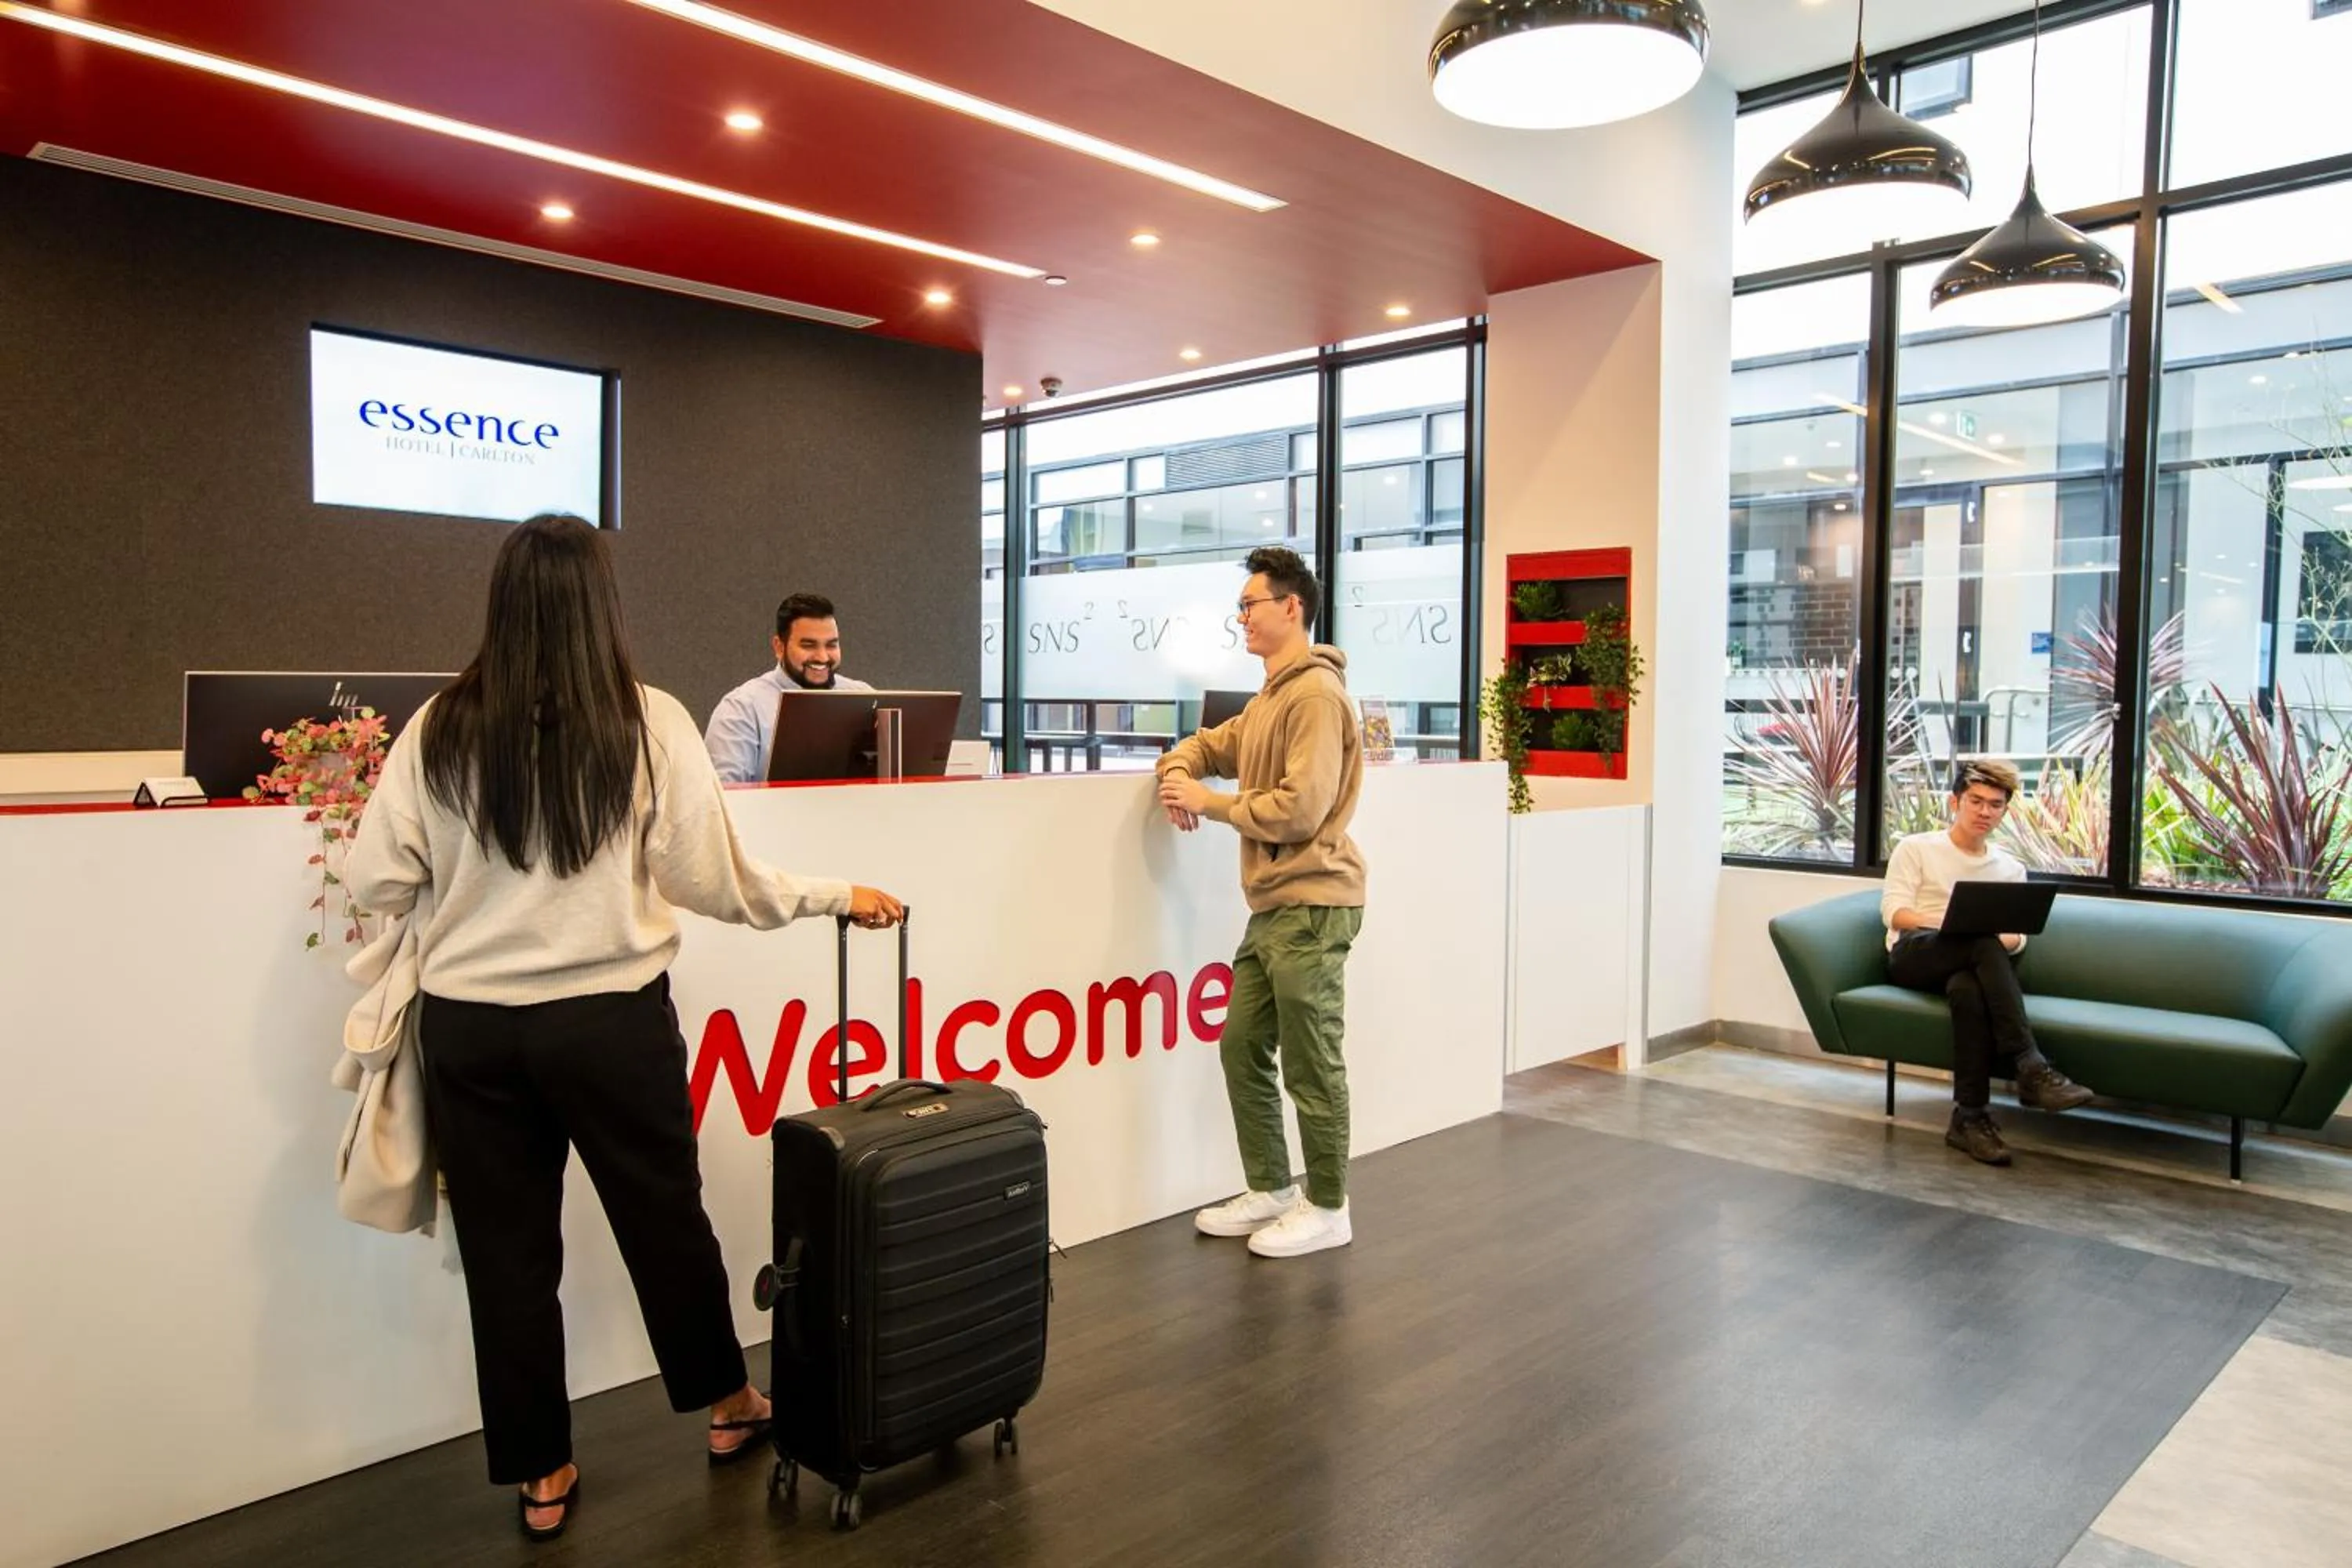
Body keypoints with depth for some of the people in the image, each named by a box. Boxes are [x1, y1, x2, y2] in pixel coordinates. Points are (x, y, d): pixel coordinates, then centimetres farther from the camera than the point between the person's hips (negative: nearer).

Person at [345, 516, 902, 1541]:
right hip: (612, 1018, -1)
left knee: (504, 1247, 15)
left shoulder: (440, 731, -4)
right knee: (665, 1217, 19)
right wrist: (835, 898, 8)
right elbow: (712, 880, -6)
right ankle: (726, 1407, 39)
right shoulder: (651, 723, -9)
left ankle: (539, 1477, 29)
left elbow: (373, 887, -3)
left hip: (469, 1025, 1)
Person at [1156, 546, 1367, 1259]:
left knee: (1311, 1065, -1)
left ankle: (1327, 1209, 13)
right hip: (1272, 906, 10)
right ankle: (1269, 1191, 25)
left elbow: (1300, 808, -22)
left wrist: (1209, 801, -12)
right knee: (1243, 1049, 12)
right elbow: (1208, 745, 30)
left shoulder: (1315, 694, -13)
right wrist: (1179, 772, 6)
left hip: (1310, 906, -10)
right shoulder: (1269, 699, 19)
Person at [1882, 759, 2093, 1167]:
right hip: (1913, 956, -2)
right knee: (1983, 942, -37)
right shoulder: (1916, 849, 12)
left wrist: (2008, 939, -17)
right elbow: (1894, 913, -2)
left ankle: (1970, 1118, -40)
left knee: (1968, 989, -39)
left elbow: (2016, 937, 9)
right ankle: (2032, 1068, -45)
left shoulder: (2011, 869, 22)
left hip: (1970, 965, 2)